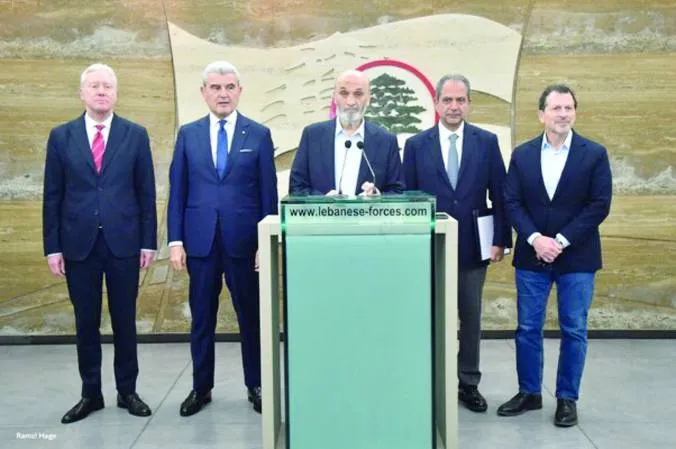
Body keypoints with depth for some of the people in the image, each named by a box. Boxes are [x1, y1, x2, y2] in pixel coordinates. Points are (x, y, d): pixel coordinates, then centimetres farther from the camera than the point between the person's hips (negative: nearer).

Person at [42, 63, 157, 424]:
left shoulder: (135, 135, 3)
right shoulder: (61, 136, 4)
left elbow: (146, 193, 3)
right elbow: (53, 196, 4)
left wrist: (148, 242, -1)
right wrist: (52, 247, 0)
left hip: (123, 242, -1)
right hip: (79, 244, 1)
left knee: (125, 320, 8)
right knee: (86, 322, 8)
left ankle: (127, 391, 20)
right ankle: (91, 393, 21)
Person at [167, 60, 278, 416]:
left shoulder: (259, 134, 2)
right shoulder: (188, 134, 7)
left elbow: (268, 193, 1)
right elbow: (177, 192, 6)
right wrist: (175, 240, -1)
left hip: (244, 241, -1)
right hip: (200, 241, 2)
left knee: (251, 316, 7)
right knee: (202, 318, 10)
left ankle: (255, 386, 23)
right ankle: (201, 387, 24)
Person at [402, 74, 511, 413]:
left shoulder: (487, 142, 2)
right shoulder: (416, 145, 1)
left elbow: (499, 195, 2)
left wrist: (501, 239, -3)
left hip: (473, 247, 1)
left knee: (471, 319, 11)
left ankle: (469, 384, 24)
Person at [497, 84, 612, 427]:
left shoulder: (595, 154, -2)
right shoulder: (522, 154, 4)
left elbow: (599, 205, -8)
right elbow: (511, 202, 0)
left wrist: (561, 241, -15)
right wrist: (536, 239, -14)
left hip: (577, 257, -2)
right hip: (531, 256, 2)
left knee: (573, 330, 5)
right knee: (527, 328, 8)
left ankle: (567, 398, 19)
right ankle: (529, 393, 23)